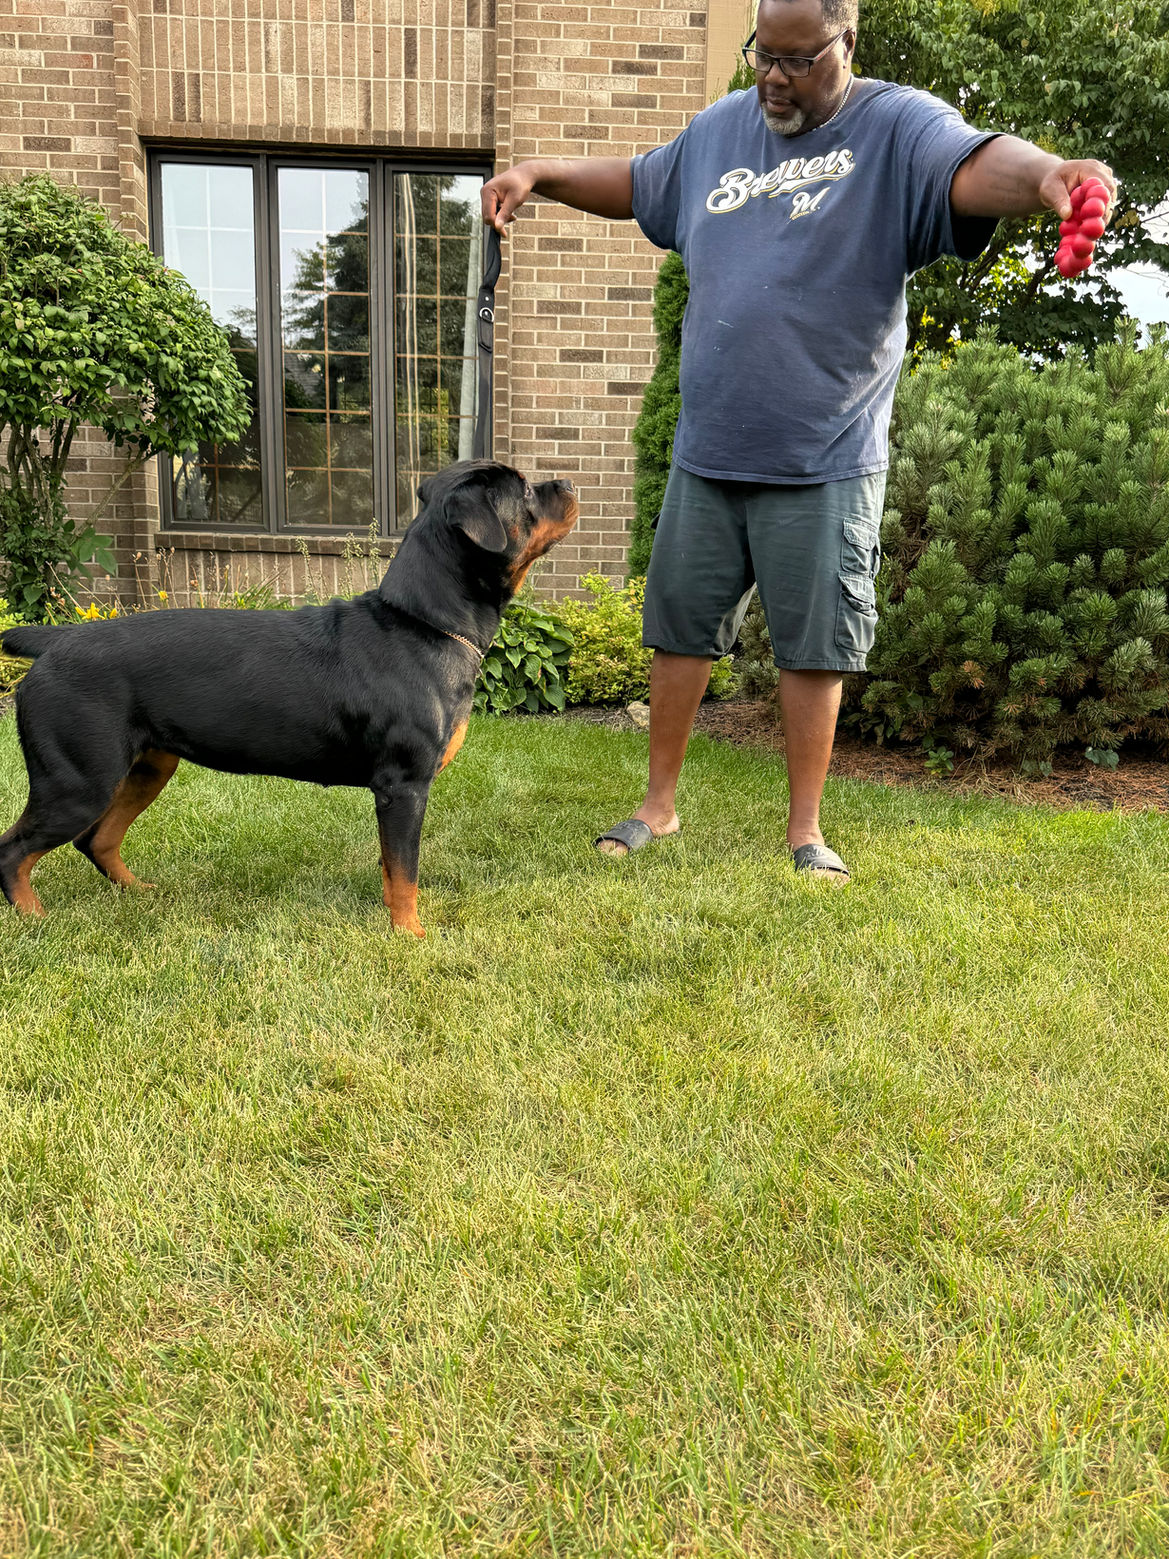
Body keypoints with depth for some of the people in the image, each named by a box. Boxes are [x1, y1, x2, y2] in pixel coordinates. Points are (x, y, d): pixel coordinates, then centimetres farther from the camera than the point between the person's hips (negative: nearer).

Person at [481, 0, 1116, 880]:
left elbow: (976, 165, -25)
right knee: (681, 629, 10)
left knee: (813, 647, 2)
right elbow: (638, 182, 29)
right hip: (706, 452, 5)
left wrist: (1048, 174, -46)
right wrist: (541, 174, 18)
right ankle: (660, 807, 25)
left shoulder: (898, 127, -4)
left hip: (826, 460, -5)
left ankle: (805, 830, 17)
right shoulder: (722, 128, 12)